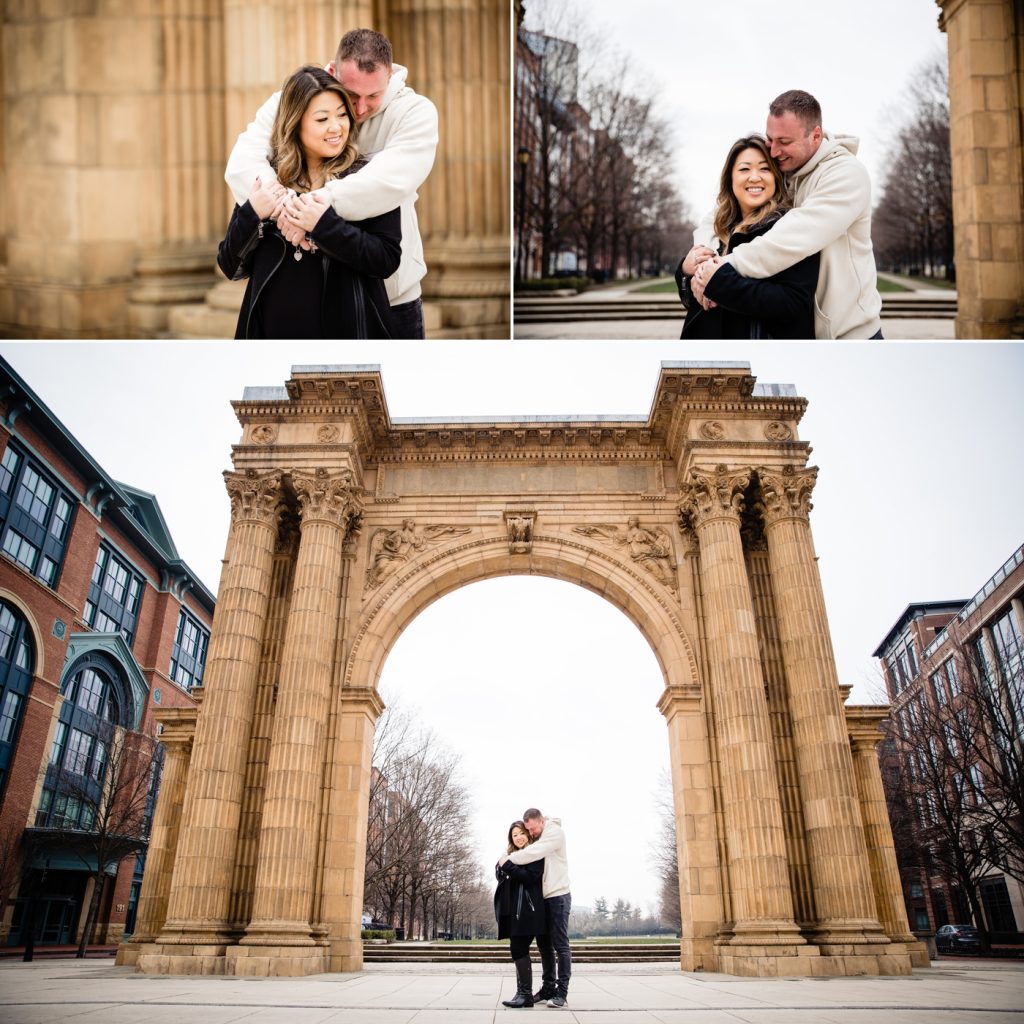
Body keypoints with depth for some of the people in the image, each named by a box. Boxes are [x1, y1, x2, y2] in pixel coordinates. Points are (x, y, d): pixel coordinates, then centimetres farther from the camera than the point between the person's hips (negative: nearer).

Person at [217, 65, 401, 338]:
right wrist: (251, 215, -13)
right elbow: (231, 267, 3)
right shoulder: (266, 179, 2)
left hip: (347, 327, -2)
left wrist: (325, 224, -22)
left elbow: (387, 259, -13)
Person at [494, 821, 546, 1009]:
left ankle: (526, 994, -7)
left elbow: (531, 877, -15)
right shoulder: (510, 855, 21)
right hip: (513, 909, 8)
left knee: (519, 950, -11)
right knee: (519, 950, 8)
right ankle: (522, 992, 13)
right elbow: (500, 875, 14)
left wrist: (508, 866, -15)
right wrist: (502, 866, -7)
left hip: (527, 909, -8)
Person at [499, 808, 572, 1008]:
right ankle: (548, 988, 18)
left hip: (558, 896, -7)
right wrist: (508, 858, -12)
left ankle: (561, 992, 1)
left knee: (560, 945, -3)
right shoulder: (534, 839, 11)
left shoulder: (555, 831, -14)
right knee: (544, 945, 10)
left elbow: (534, 853, -25)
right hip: (542, 898, 7)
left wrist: (509, 859, -20)